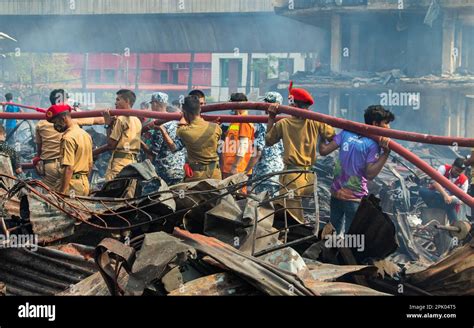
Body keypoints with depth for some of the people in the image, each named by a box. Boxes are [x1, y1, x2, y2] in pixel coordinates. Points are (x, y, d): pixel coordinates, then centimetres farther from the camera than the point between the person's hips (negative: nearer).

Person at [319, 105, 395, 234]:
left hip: (336, 193, 6)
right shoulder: (373, 144, -14)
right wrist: (385, 153, -24)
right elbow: (370, 174, -20)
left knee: (333, 234, 20)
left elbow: (323, 151, -2)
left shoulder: (346, 133, 1)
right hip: (355, 199, -6)